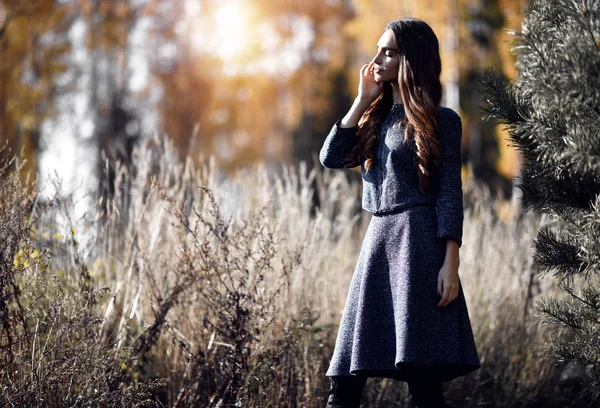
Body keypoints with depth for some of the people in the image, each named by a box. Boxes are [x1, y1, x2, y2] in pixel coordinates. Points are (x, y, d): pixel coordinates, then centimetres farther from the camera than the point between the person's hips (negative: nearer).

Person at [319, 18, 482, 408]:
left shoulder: (441, 121, -1)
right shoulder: (377, 118, 18)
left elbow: (450, 193, -6)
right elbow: (332, 157, 6)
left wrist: (450, 264, -14)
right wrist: (362, 100, 5)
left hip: (418, 240, -6)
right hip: (377, 239, 7)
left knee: (422, 376, -8)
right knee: (346, 376, 4)